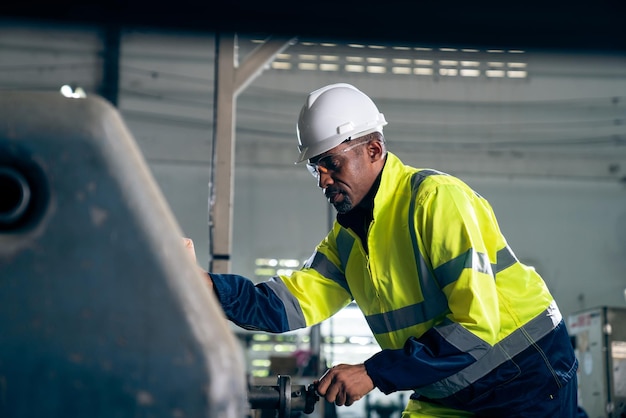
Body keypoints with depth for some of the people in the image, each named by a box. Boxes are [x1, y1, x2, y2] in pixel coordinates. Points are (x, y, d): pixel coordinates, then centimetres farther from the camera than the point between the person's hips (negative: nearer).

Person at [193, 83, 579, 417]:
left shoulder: (438, 199, -20)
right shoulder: (346, 236, 5)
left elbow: (477, 324, -25)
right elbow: (291, 304, -8)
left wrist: (374, 373, -27)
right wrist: (209, 286, -22)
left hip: (526, 380, -7)